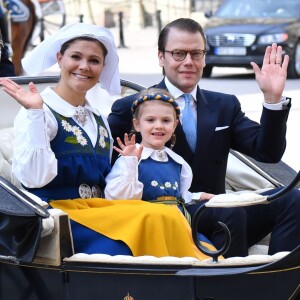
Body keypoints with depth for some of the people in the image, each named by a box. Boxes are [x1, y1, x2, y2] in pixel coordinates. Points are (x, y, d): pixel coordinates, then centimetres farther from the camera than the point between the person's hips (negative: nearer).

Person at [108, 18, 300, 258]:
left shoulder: (225, 106, 17)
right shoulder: (132, 109, 5)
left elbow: (269, 152, 7)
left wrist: (273, 98, -8)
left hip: (216, 214, 5)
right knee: (231, 213, -33)